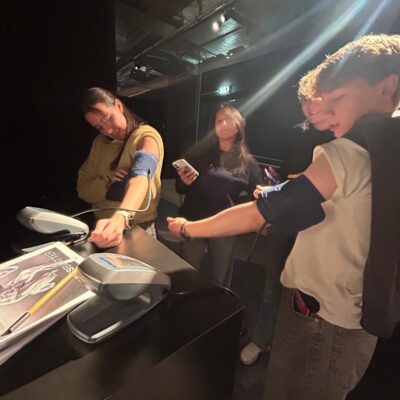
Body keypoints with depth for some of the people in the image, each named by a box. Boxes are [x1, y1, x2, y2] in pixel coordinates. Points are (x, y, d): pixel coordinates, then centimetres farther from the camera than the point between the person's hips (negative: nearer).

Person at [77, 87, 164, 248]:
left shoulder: (147, 136, -10)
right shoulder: (99, 142, 7)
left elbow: (141, 176, -30)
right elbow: (83, 189, 5)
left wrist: (120, 218, -46)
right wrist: (107, 182, -14)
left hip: (138, 228, -4)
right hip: (102, 225, 4)